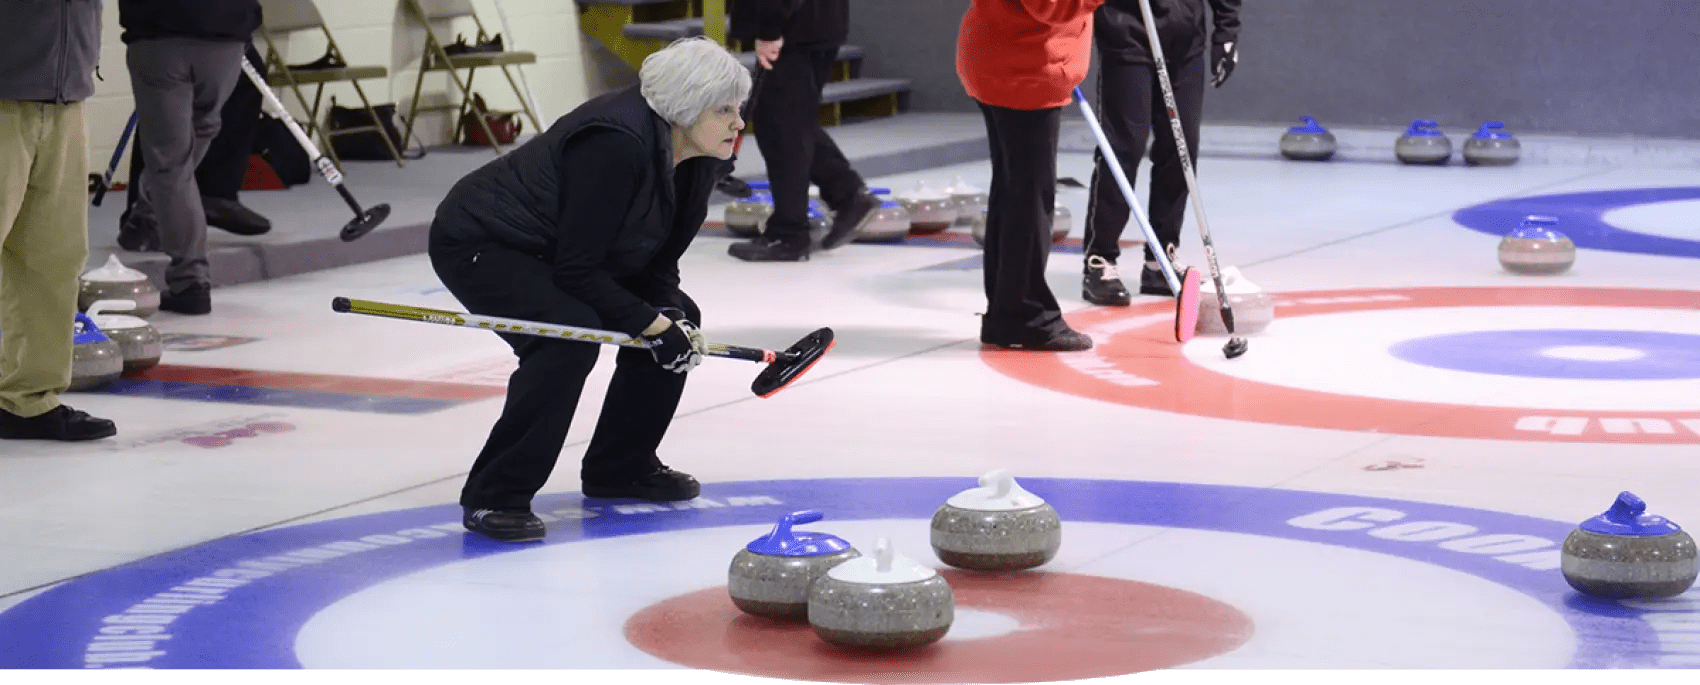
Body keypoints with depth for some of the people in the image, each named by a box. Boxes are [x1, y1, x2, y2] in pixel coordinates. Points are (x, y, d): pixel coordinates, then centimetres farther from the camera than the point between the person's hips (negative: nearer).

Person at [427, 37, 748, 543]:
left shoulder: (702, 161, -6)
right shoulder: (615, 144, -33)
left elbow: (658, 260, 3)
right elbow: (576, 270, -30)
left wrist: (671, 315, -16)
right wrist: (651, 323, -26)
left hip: (555, 251, 9)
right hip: (480, 247, -9)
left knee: (678, 318, 2)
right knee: (572, 333, -31)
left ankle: (620, 467, 17)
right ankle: (494, 497, -22)